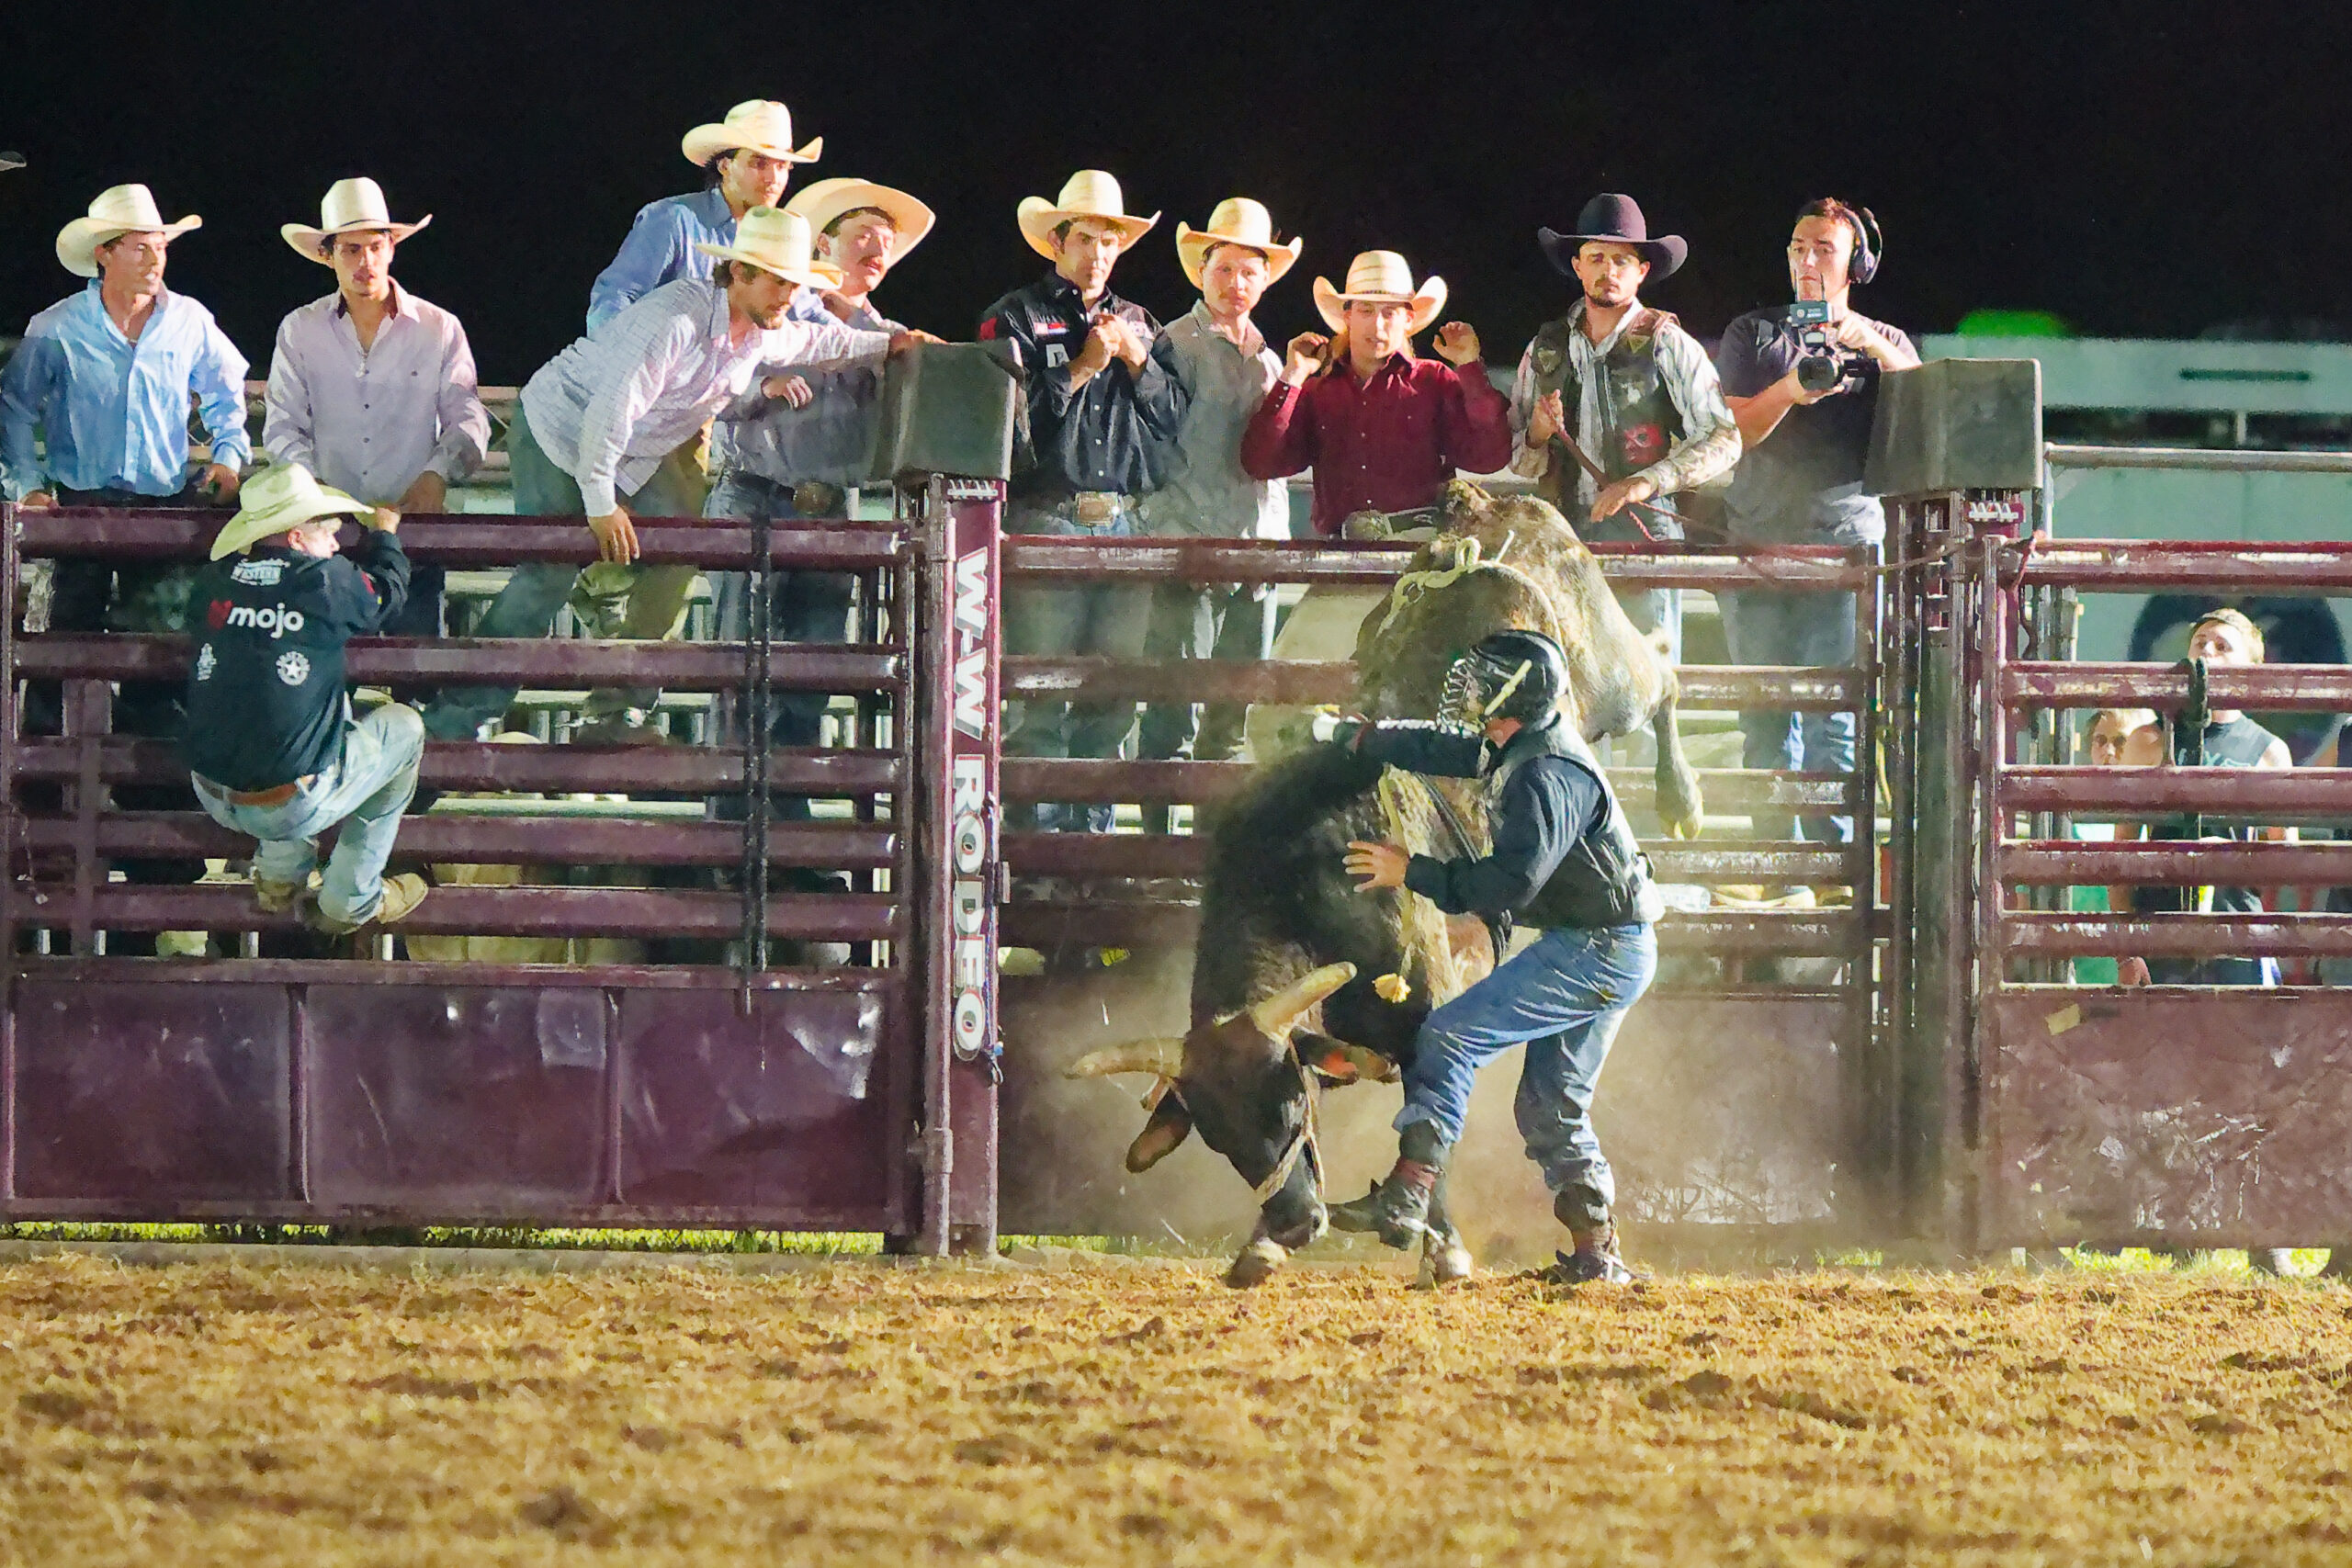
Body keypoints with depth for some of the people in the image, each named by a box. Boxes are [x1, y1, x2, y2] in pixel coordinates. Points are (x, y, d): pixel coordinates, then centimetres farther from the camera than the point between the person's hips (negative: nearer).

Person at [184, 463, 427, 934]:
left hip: (212, 798, 6)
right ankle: (350, 902, 21)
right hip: (293, 809, -6)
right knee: (403, 726, 19)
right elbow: (388, 593, 11)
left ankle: (279, 876, 29)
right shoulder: (329, 582, -12)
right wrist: (383, 534, 32)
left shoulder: (215, 581, 1)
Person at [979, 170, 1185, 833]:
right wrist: (1082, 367, -6)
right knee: (1039, 697, -10)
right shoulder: (1018, 317, 6)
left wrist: (1136, 359, 1)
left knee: (1110, 701, 2)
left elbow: (1173, 416, 15)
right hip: (1043, 521, -5)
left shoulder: (1139, 324, 21)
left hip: (1121, 523, 5)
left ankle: (1092, 824, 7)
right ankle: (1038, 832, -9)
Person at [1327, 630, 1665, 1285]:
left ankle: (1405, 1198, -21)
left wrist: (1412, 873, -19)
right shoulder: (1520, 752, 11)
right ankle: (1596, 1251, 13)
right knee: (1552, 1107, 13)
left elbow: (1510, 882, -26)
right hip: (1608, 954, 10)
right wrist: (1358, 738, 33)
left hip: (1596, 953, -10)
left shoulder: (1547, 775, -21)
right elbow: (1446, 749, 27)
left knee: (1451, 1035, -14)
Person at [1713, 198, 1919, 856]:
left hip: (1847, 539, -1)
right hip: (1758, 541, 1)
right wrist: (1791, 389, -12)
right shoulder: (1753, 335, 15)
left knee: (1834, 718, -9)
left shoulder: (1884, 345, 16)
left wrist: (1869, 345, -15)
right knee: (1767, 716, -3)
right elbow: (1733, 430, 5)